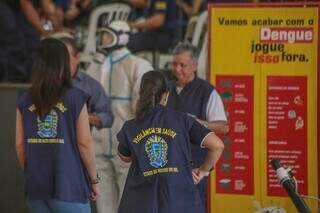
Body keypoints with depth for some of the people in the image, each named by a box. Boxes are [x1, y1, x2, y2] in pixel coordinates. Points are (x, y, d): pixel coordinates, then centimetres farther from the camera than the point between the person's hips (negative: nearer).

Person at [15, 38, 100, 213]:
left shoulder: (25, 101, 2)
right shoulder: (75, 98, -9)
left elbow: (19, 144, 4)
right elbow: (84, 143, -8)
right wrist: (94, 180, 2)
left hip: (36, 186, 4)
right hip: (68, 186, -4)